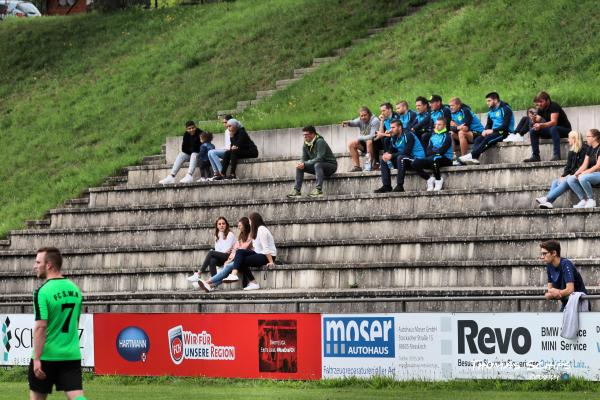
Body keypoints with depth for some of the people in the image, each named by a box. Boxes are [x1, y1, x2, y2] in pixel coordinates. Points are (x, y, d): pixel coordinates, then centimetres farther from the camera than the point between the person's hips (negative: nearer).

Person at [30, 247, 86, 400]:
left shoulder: (43, 292, -13)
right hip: (72, 355, 5)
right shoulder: (74, 289, 9)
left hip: (47, 355, -5)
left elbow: (40, 327, -19)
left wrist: (37, 359, -18)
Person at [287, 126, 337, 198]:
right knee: (299, 167, -7)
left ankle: (318, 189, -44)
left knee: (317, 165, -38)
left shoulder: (320, 142, -22)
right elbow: (304, 159, 5)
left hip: (331, 165, -8)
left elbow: (320, 158, -30)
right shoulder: (305, 145, 2)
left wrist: (305, 164, -31)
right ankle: (297, 190, -12)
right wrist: (301, 164, -20)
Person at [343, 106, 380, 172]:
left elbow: (372, 136, -25)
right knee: (351, 144, -6)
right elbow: (354, 123, -22)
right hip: (364, 142, 7)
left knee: (369, 142, -36)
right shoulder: (360, 120, 0)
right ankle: (356, 166, -5)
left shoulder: (375, 120, -19)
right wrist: (348, 123, -46)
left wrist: (359, 138, -20)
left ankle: (369, 164, -27)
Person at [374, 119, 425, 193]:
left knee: (401, 158, -36)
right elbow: (390, 151, 9)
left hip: (417, 158, -9)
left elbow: (407, 152, -26)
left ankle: (400, 186, -32)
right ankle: (386, 186, -3)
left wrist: (391, 156, -24)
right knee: (384, 160, 3)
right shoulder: (394, 138, 7)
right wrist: (387, 154, -16)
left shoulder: (408, 135, -18)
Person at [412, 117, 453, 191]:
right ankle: (429, 179, -4)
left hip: (445, 159, -6)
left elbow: (441, 151, -12)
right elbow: (428, 151, 9)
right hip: (430, 158, 6)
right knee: (415, 163, -16)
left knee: (434, 159, -41)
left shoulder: (446, 136, -1)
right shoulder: (433, 136, 18)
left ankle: (438, 180, -18)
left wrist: (432, 151, 3)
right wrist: (435, 151, -9)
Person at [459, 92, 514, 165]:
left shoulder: (505, 109, -9)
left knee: (487, 139, -32)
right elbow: (488, 124, 19)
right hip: (495, 132, 8)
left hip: (505, 132, -8)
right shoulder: (491, 111, 17)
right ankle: (474, 158, -37)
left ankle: (472, 155, -39)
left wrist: (492, 130, -21)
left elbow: (506, 125, -17)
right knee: (478, 139, -17)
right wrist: (485, 131, -4)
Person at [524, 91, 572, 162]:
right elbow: (538, 121, -3)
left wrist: (541, 125, -49)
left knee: (553, 129, -39)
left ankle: (556, 155, -42)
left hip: (565, 129, -7)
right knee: (533, 131, -8)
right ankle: (535, 156, -10)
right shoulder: (540, 109, 1)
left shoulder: (554, 106, -22)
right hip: (550, 130, 7)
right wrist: (535, 120, -27)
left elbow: (554, 122, -34)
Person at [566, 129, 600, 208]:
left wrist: (584, 173, -21)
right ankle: (583, 200, -10)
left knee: (583, 178, -36)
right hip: (591, 174, 9)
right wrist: (577, 173, -8)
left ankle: (591, 200, -20)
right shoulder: (590, 149, 15)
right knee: (570, 179, -9)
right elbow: (584, 165, 10)